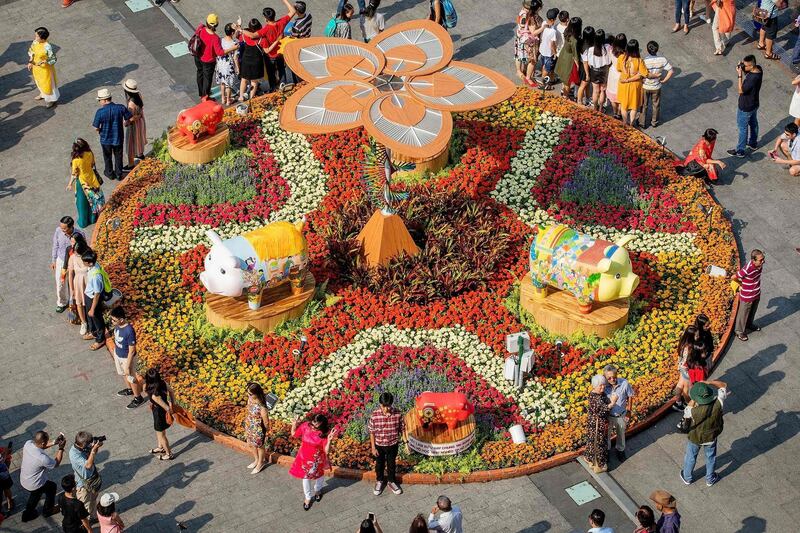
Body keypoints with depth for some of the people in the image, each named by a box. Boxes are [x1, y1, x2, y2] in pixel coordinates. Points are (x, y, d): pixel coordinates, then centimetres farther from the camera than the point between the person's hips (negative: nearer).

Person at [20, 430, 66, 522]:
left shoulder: (28, 443, -20)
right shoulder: (42, 458, -38)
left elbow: (39, 446, 5)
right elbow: (56, 463, -17)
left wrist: (54, 442, -3)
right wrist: (61, 448, -13)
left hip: (23, 480, 6)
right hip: (34, 485, -6)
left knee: (35, 494, 35)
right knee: (52, 487, 24)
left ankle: (28, 514, 50)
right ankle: (48, 510, 44)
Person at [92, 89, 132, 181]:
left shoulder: (100, 112, -23)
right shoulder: (121, 108, -17)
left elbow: (96, 128, -17)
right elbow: (128, 119, -5)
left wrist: (99, 131, 6)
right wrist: (125, 124, 16)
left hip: (105, 139, -2)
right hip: (118, 137, 2)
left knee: (107, 157, 23)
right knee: (118, 156, 23)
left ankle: (110, 173, 40)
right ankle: (119, 174, 36)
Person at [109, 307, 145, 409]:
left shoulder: (129, 331, -37)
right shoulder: (117, 325, -14)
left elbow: (132, 351, -28)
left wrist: (127, 366, -21)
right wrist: (115, 351, 20)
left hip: (127, 358, -8)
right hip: (117, 354, 8)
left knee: (131, 378, 14)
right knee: (122, 374, 30)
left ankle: (138, 398, 37)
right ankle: (129, 390, 56)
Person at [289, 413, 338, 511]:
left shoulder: (325, 433, -28)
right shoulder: (305, 426, -21)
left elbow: (326, 451, -26)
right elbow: (294, 434, -3)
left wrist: (329, 440, -43)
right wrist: (294, 425, -21)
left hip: (317, 460, -2)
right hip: (304, 458, 2)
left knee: (318, 476, 27)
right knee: (306, 478, 21)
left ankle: (317, 490, 59)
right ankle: (308, 497, 45)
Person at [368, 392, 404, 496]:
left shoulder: (398, 414, -17)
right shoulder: (374, 415, -20)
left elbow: (401, 429, -4)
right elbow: (372, 432, -9)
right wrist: (373, 447, -7)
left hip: (393, 444, 0)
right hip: (379, 445, 0)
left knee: (392, 464, 19)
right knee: (379, 464, 20)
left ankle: (392, 482, 43)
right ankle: (379, 481, 44)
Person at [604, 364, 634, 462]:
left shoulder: (624, 383, -26)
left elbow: (630, 397, -8)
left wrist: (629, 412, -2)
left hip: (621, 416, 1)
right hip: (608, 416, -1)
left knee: (621, 434, 26)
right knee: (606, 434, 23)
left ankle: (620, 450, 53)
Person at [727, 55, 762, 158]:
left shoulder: (753, 78, -38)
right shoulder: (758, 69, -12)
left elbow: (741, 90, -28)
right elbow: (748, 74, 7)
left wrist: (740, 75, -29)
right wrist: (743, 71, -13)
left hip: (745, 108, -9)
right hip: (754, 104, 9)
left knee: (743, 128, 8)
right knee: (753, 123, 27)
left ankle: (740, 151, 23)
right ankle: (753, 143, 48)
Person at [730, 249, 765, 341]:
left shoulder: (760, 265, -16)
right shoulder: (747, 269, -38)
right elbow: (733, 277, -24)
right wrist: (742, 283, -5)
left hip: (756, 294, 6)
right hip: (747, 296, -6)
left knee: (752, 312, 30)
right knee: (743, 314, 17)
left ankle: (749, 325, 56)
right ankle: (740, 331, 39)